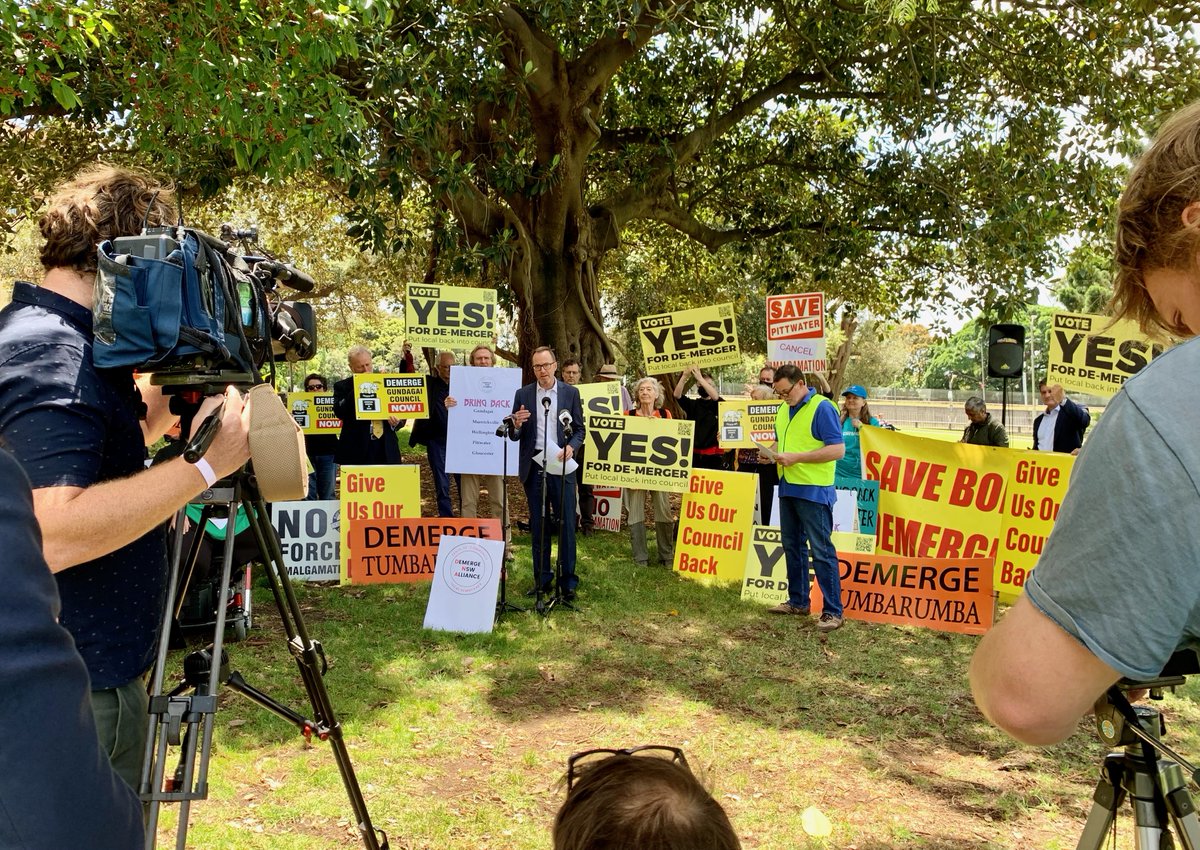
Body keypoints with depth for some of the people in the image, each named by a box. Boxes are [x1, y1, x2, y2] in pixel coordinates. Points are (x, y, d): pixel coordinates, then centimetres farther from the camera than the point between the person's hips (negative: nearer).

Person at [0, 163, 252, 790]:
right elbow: (54, 534, -34)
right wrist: (204, 463, -30)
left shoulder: (59, 338, 8)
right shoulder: (51, 353, -24)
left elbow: (121, 438, 22)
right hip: (80, 687, -10)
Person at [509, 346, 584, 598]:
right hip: (533, 466, 1)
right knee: (538, 525, 8)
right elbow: (514, 436, 6)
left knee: (566, 524, -2)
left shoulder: (571, 393, 4)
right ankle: (543, 580, 18)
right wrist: (517, 424, -17)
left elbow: (580, 429, 6)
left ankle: (568, 582, 6)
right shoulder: (522, 394, 6)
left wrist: (571, 447, -14)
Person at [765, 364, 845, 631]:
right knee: (792, 547, 16)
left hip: (814, 491, -8)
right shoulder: (784, 409, 11)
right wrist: (773, 452, 0)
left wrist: (797, 457, -22)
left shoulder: (822, 408, -14)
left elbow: (838, 449, -19)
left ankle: (833, 611, 2)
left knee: (822, 551, -5)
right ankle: (797, 601, 28)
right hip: (787, 487, 9)